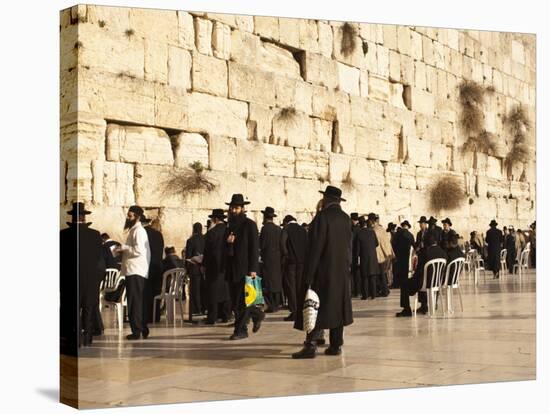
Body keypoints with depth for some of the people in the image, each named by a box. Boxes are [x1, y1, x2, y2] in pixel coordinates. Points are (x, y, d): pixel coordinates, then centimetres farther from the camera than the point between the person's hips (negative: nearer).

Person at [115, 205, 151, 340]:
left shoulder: (138, 230, -11)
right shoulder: (133, 230, 20)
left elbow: (139, 250, -22)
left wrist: (124, 247, -11)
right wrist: (124, 250, 11)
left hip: (135, 271, -10)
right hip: (133, 270, 10)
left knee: (134, 302, -7)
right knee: (137, 301, 14)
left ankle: (137, 331, -4)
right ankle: (143, 330, 20)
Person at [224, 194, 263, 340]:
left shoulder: (250, 224, -4)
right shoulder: (230, 226, 16)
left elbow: (255, 248, -10)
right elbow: (225, 249, 20)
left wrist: (253, 269, -16)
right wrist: (228, 242, -3)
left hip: (244, 268, -7)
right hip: (232, 269, 7)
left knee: (241, 300, -7)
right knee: (235, 301, 8)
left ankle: (241, 329, -1)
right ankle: (257, 314, 28)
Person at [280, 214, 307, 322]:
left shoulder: (286, 229, -3)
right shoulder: (303, 229, 11)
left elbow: (282, 242, -17)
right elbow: (307, 244, 8)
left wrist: (285, 255, -6)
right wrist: (305, 258, 11)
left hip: (291, 261, -5)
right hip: (302, 261, 5)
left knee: (290, 285, 1)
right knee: (300, 285, 12)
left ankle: (294, 311, -4)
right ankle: (300, 310, 14)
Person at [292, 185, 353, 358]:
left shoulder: (322, 216, -13)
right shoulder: (346, 219, 6)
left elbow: (315, 247, -16)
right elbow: (349, 247, 9)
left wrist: (308, 275, -14)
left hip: (323, 271, -6)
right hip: (341, 272, 6)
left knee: (316, 307, -3)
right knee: (337, 307, 9)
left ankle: (311, 345, -7)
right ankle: (336, 345, 11)